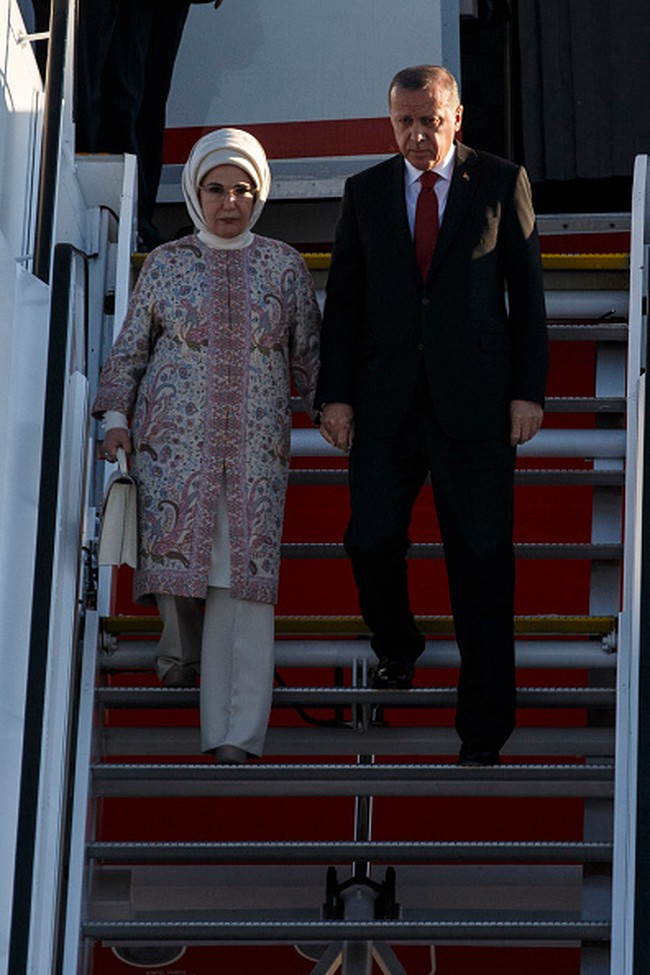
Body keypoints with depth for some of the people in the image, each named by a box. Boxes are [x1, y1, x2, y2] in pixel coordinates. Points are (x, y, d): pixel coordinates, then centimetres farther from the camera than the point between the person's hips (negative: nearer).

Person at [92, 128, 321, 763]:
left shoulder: (284, 266, 9)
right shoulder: (166, 264, 8)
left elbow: (308, 353, 15)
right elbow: (130, 347, 12)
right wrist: (115, 415, 3)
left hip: (254, 443, 0)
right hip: (174, 436, 1)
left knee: (244, 573, -10)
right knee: (174, 546, -5)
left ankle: (235, 734, -13)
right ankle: (181, 646, 31)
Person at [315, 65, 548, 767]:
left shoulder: (501, 182, 3)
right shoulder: (365, 191, 9)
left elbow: (527, 290, 3)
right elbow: (343, 299, 10)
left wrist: (528, 391, -3)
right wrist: (334, 394, 2)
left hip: (474, 401, -2)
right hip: (386, 401, 2)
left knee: (481, 558, -1)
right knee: (371, 540, -3)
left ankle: (483, 727, 7)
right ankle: (397, 649, 29)